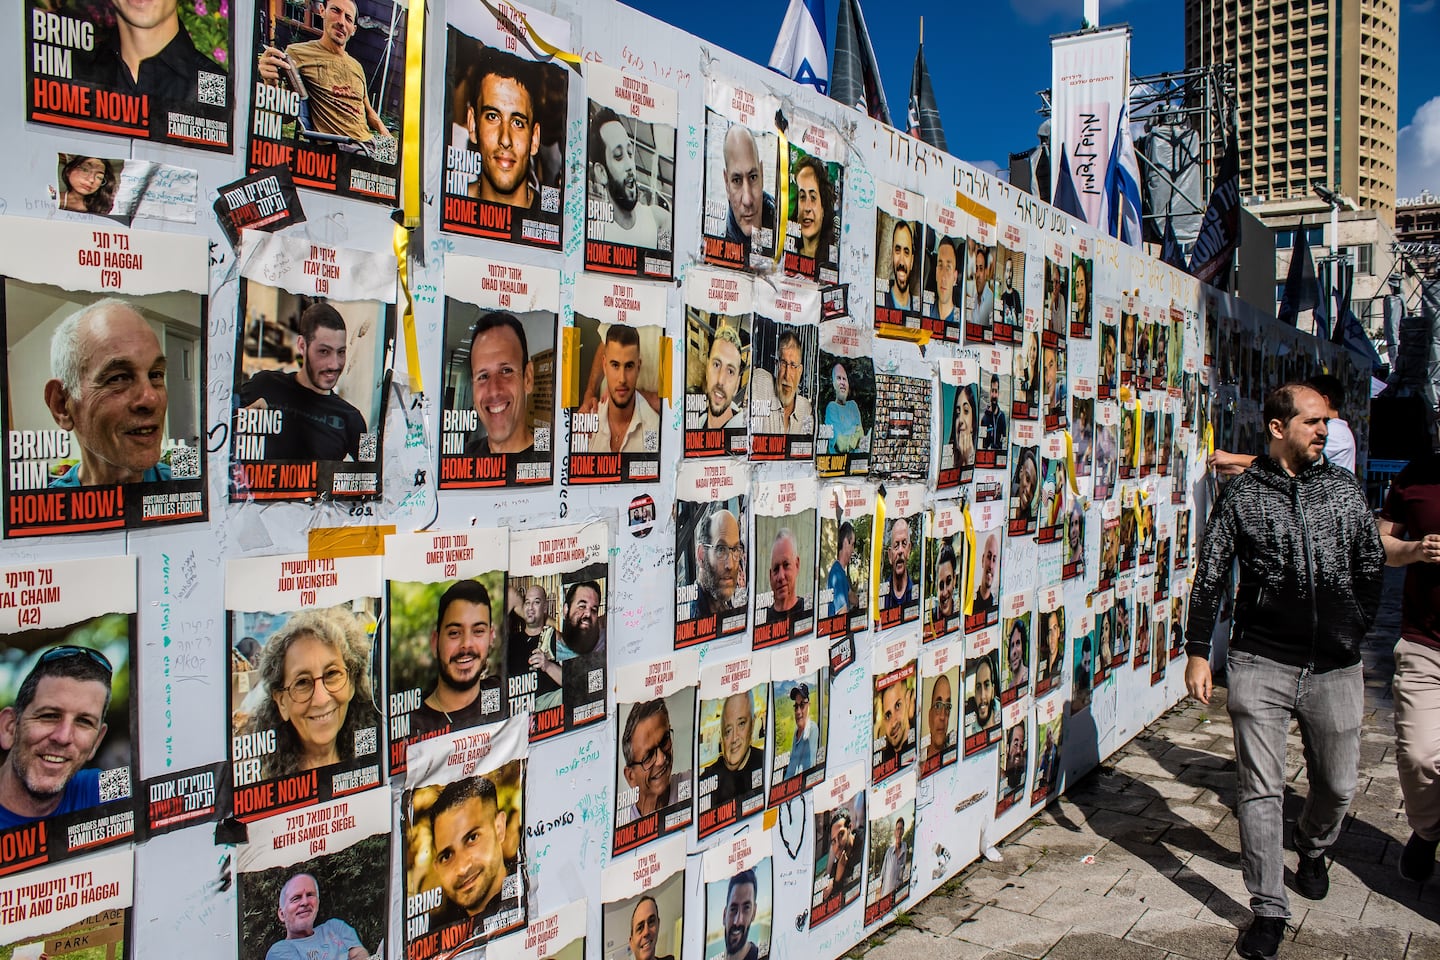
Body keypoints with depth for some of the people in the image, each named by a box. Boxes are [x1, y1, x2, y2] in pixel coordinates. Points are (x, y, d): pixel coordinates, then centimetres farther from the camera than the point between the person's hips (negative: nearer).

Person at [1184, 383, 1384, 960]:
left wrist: (1355, 633, 8)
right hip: (1261, 665, -3)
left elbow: (1371, 567, 14)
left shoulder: (1345, 489, 7)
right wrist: (1198, 652, -3)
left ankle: (1313, 849, 46)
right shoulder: (1241, 494, -1)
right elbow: (1210, 576, 0)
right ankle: (1269, 911, 9)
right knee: (1260, 789, -2)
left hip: (1335, 667, 3)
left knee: (1337, 784, 14)